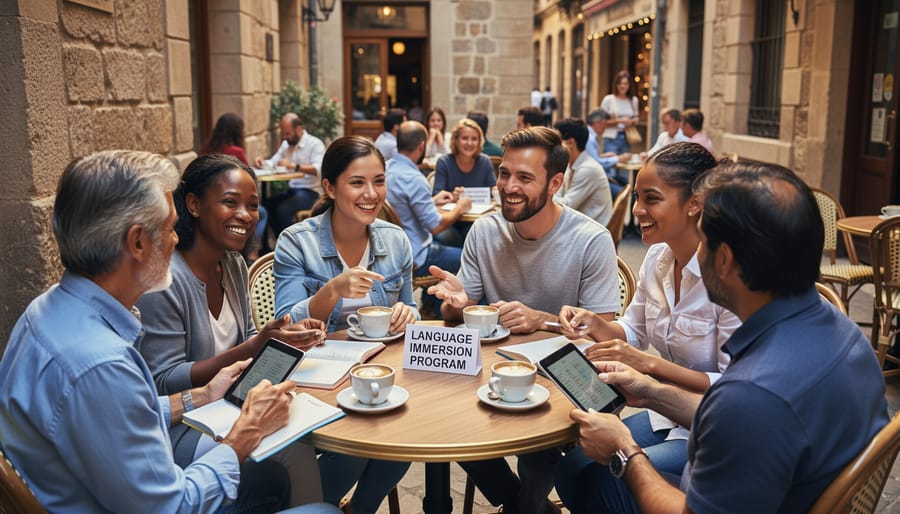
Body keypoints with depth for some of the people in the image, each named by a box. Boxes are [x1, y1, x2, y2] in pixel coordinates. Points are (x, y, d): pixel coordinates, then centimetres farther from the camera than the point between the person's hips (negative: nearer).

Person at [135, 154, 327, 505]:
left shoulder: (234, 266, 2)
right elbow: (164, 382, -20)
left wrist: (290, 335, -9)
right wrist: (256, 347, -28)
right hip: (177, 425, -7)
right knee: (295, 453, -23)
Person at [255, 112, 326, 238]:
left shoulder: (315, 144, -8)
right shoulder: (286, 144, 15)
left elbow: (318, 169, -24)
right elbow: (272, 162, 15)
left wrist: (294, 166, -35)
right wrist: (263, 162, -8)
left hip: (311, 192, -7)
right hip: (292, 190, 7)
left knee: (283, 209, -28)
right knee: (267, 204, -15)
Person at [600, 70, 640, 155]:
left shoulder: (634, 100, 9)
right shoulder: (608, 99, -4)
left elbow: (636, 118, 21)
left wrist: (632, 122, -2)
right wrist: (619, 121, -15)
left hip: (627, 138, 4)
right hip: (611, 138, -4)